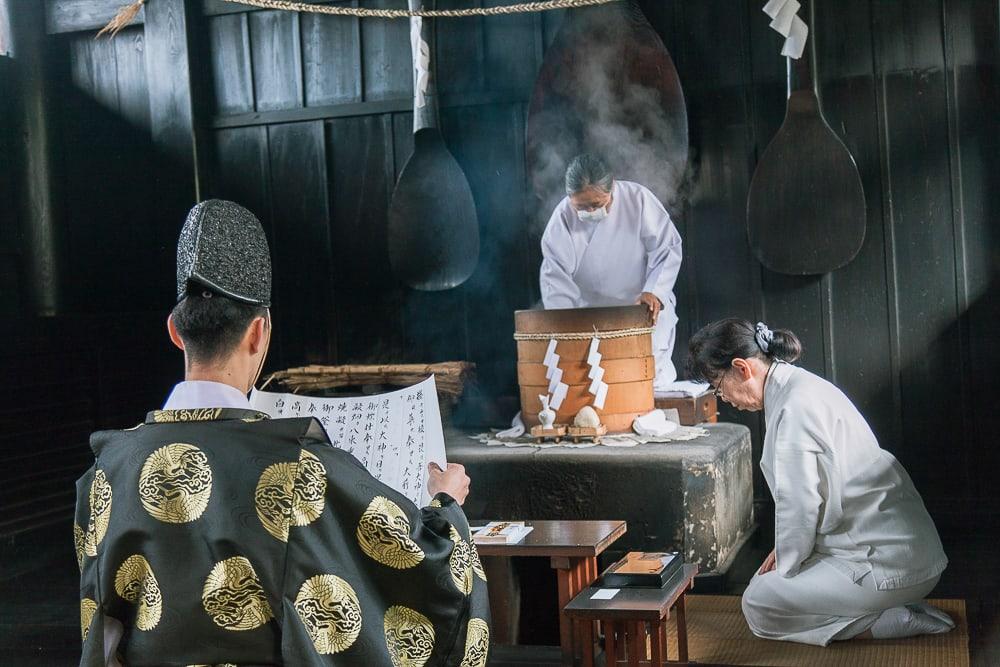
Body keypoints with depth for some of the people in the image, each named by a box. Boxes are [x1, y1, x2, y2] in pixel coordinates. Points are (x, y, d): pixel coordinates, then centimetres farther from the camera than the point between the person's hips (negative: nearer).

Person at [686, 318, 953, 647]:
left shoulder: (795, 408, -20)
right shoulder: (801, 386, 11)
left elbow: (799, 505, -18)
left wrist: (786, 568, -3)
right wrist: (784, 551, 13)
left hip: (888, 562, -10)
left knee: (759, 605, -6)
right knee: (766, 582, 17)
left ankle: (894, 621, -7)